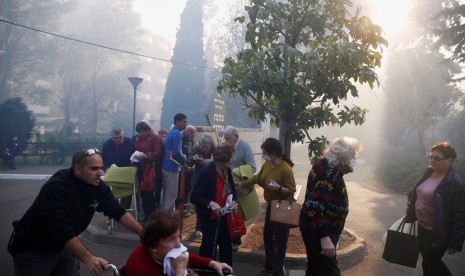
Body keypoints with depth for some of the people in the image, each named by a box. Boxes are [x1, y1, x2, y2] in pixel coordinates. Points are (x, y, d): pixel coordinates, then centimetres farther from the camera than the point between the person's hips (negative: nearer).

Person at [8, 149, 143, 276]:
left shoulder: (98, 186, -11)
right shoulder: (57, 186, -30)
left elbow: (118, 211, -10)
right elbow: (60, 227, -39)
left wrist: (142, 232, -22)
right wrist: (88, 258, -46)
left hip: (63, 247, 6)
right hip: (33, 250, -5)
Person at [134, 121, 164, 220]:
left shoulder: (155, 137, -9)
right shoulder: (138, 137, 11)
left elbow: (159, 153, -16)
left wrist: (146, 155, -24)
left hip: (151, 169, -7)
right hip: (141, 168, 7)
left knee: (149, 192, -4)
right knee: (142, 191, 9)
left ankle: (151, 214, 9)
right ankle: (146, 213, 22)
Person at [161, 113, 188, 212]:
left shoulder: (171, 132, 15)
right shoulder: (178, 133, -16)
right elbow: (176, 152, -25)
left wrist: (182, 157, 11)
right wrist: (184, 158, -7)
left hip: (166, 166, 10)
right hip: (172, 167, -10)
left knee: (167, 193, 17)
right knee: (172, 194, -2)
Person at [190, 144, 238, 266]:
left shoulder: (227, 170, -6)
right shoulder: (206, 171, -27)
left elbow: (231, 189, 10)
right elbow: (194, 197, -26)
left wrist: (233, 201, -9)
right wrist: (210, 203, -39)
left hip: (224, 215, 7)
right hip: (210, 217, -7)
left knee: (226, 244, 21)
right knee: (209, 245, 10)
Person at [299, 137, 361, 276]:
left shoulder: (328, 165, 5)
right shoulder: (329, 172, -25)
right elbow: (314, 205, -32)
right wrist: (324, 237, -34)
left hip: (315, 226, 10)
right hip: (319, 230, -10)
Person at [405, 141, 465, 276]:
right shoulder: (428, 173, 0)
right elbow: (416, 195, 12)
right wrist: (410, 215, 14)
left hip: (438, 233, -7)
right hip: (422, 226, 7)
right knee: (431, 260, 25)